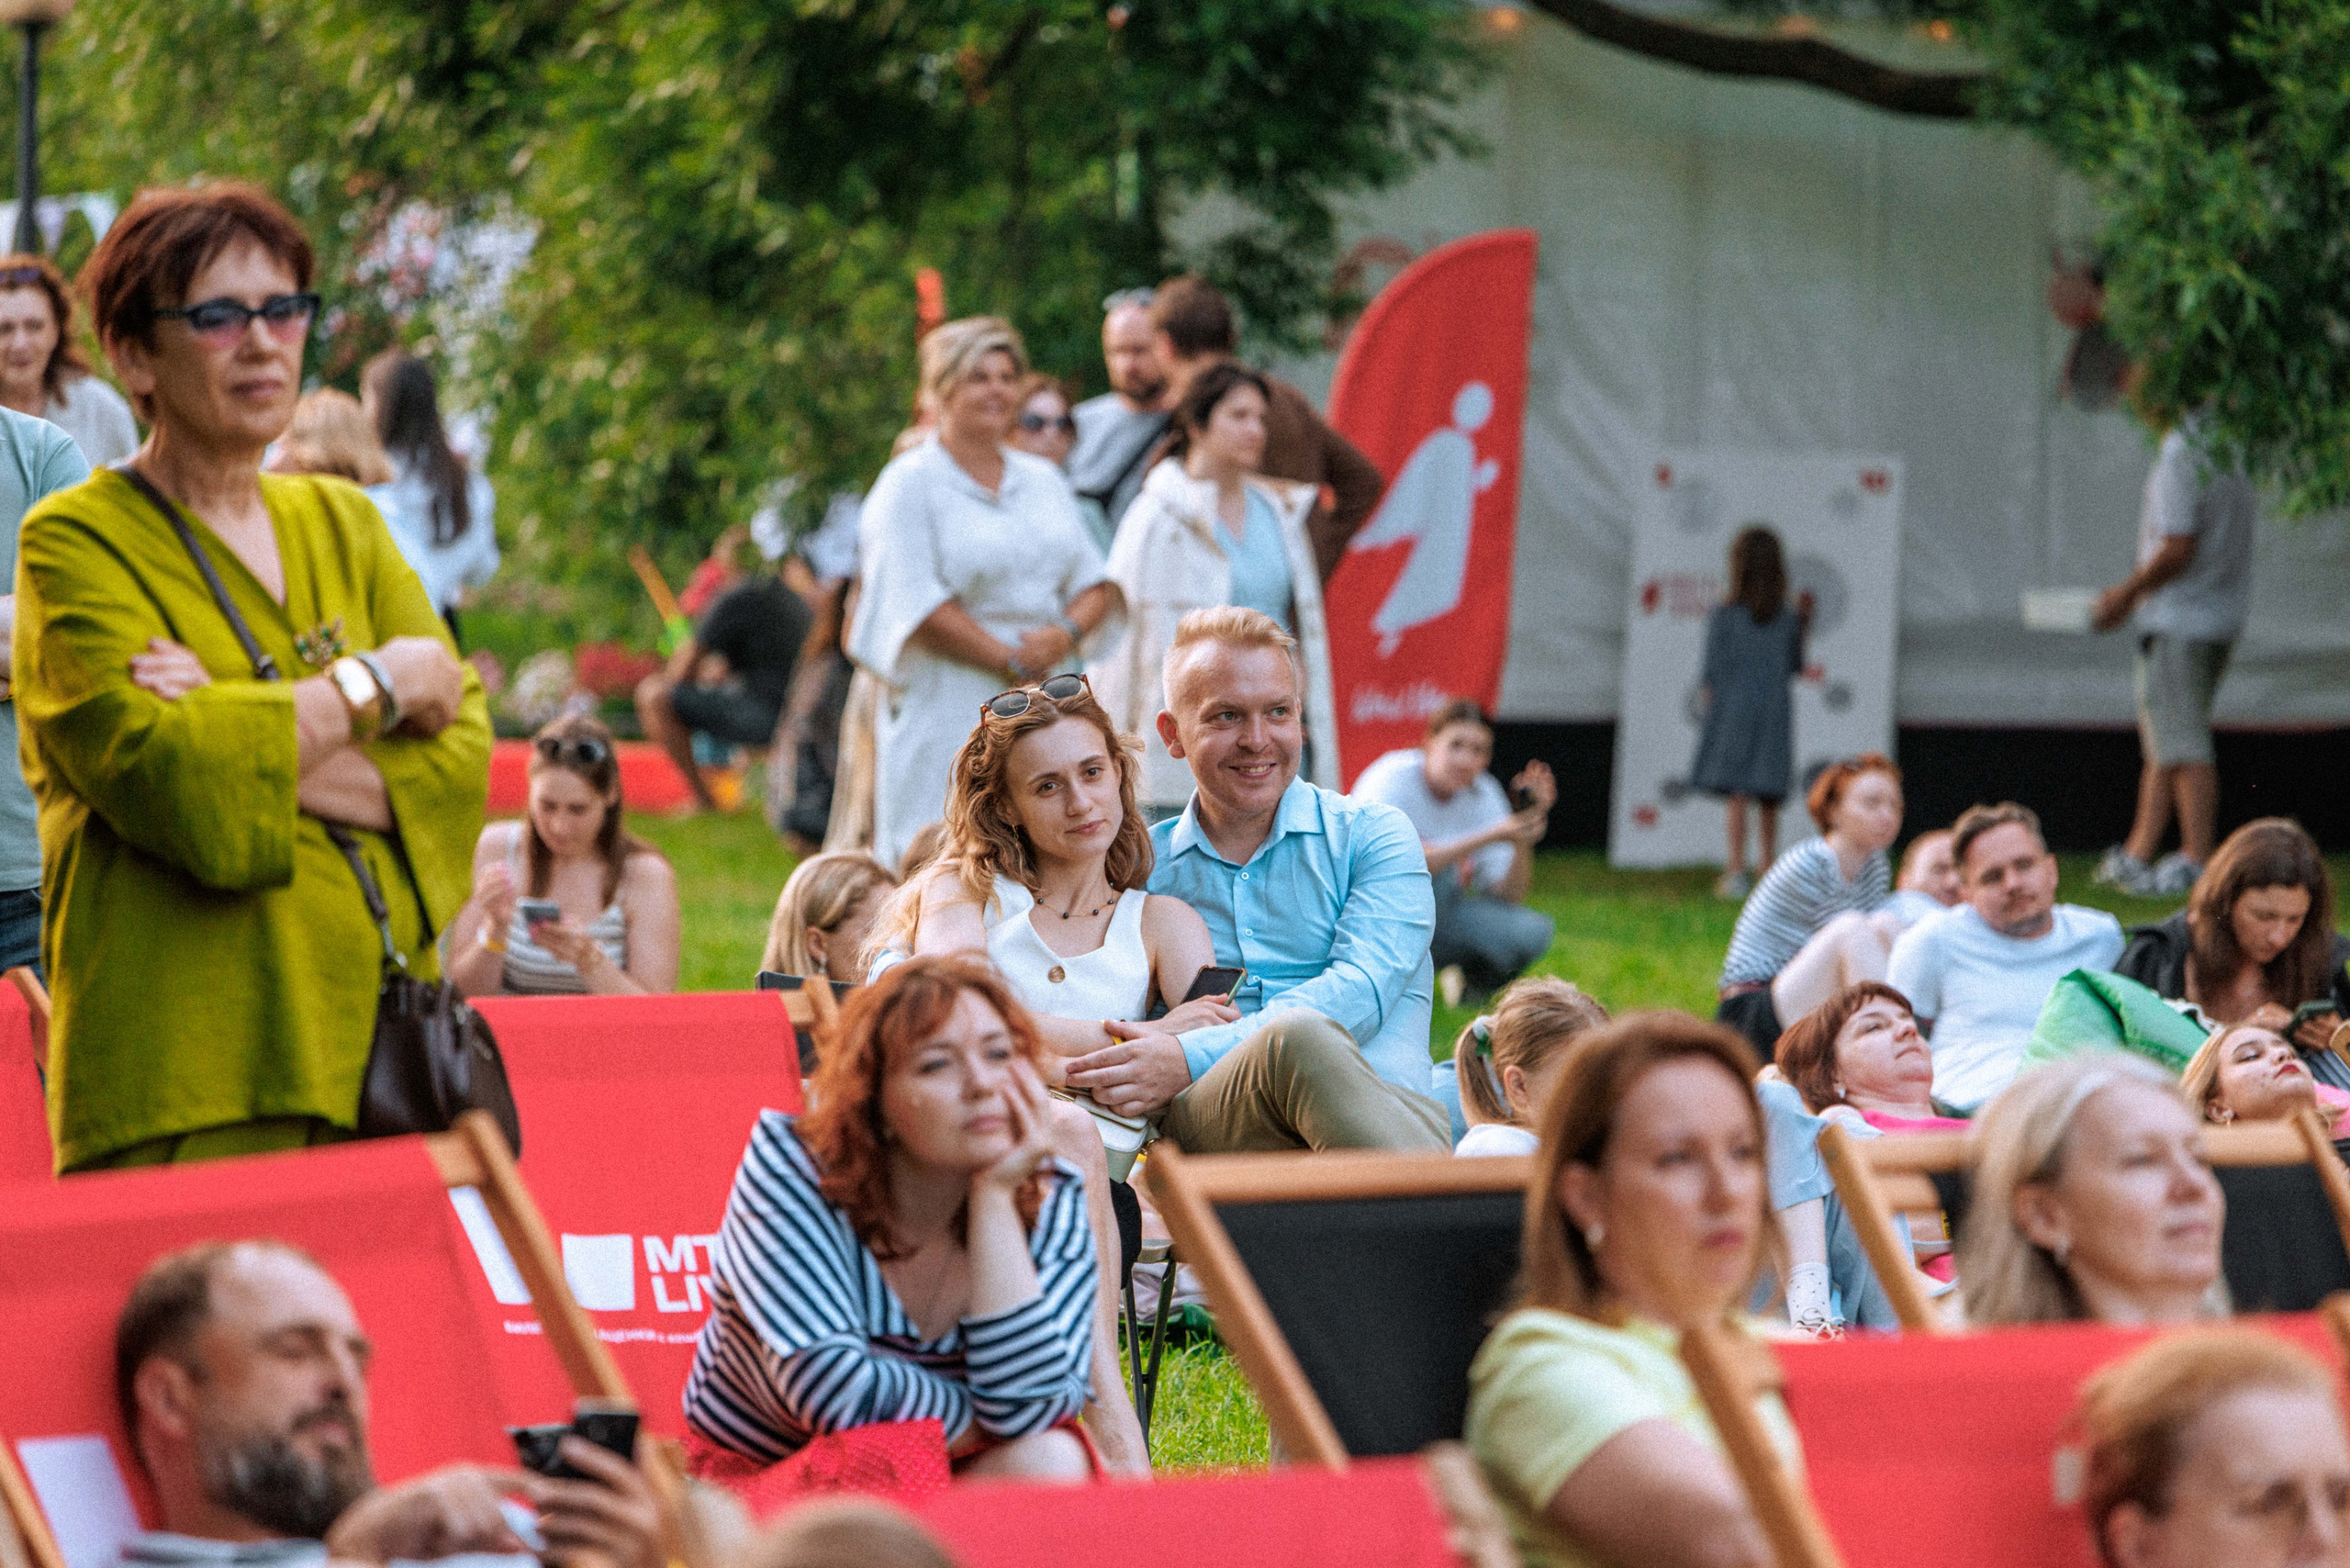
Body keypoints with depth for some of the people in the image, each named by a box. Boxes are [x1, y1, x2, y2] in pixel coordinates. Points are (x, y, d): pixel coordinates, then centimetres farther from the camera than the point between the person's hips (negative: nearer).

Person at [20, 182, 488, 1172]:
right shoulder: (77, 542, 1)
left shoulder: (342, 525, 19)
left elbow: (461, 758, 6)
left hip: (376, 1035, 5)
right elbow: (163, 776, -14)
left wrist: (261, 752, -10)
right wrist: (379, 682, -3)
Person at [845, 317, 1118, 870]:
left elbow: (1097, 584, 15)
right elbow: (919, 607, -10)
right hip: (947, 716, -6)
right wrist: (1012, 662, -13)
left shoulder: (1043, 481, 18)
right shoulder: (909, 485, -1)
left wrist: (1067, 633, -8)